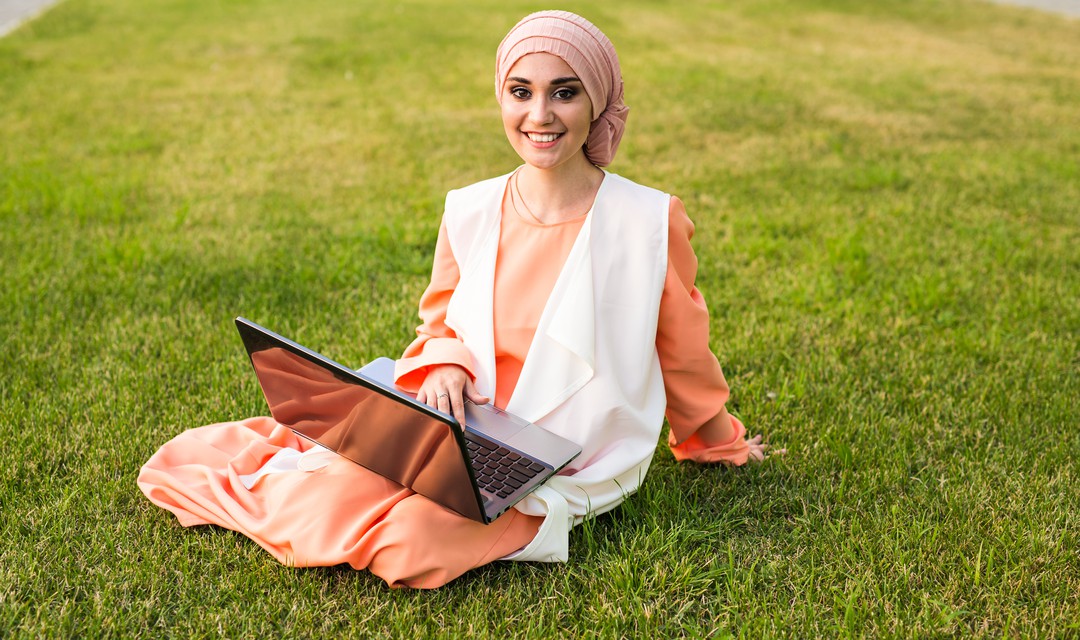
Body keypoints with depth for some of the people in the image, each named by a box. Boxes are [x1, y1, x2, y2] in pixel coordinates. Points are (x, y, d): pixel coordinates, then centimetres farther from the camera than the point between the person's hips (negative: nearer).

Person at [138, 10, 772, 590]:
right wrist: (444, 367, -10)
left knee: (413, 535, -27)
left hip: (574, 476, -2)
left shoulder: (652, 221, -10)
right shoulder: (469, 213, -1)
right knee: (336, 498, -25)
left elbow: (683, 353, 6)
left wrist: (719, 445, 20)